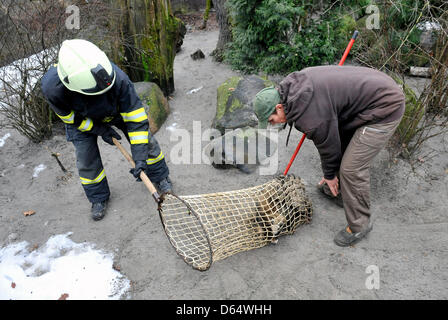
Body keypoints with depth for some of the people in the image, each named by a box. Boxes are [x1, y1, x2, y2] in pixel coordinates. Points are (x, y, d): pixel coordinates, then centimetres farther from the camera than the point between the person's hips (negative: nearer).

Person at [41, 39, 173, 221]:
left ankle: (159, 177, 24)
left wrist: (140, 157, -34)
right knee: (87, 160, 0)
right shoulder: (52, 87, -38)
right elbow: (70, 117, -16)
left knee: (146, 142, -2)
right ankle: (99, 198, 26)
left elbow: (135, 117, -34)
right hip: (82, 119, 0)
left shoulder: (117, 78, -42)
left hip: (116, 110, 0)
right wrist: (100, 130, -17)